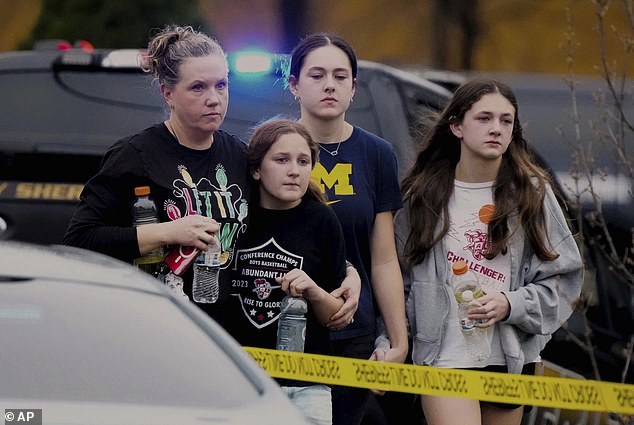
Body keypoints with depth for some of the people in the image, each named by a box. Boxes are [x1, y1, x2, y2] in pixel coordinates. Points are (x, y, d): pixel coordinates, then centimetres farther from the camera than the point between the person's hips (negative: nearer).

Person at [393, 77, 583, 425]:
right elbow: (396, 279, 9)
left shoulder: (533, 194, 3)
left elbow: (563, 278, 3)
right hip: (444, 356, -2)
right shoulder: (424, 195, 3)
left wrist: (511, 305, -12)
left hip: (511, 358, 2)